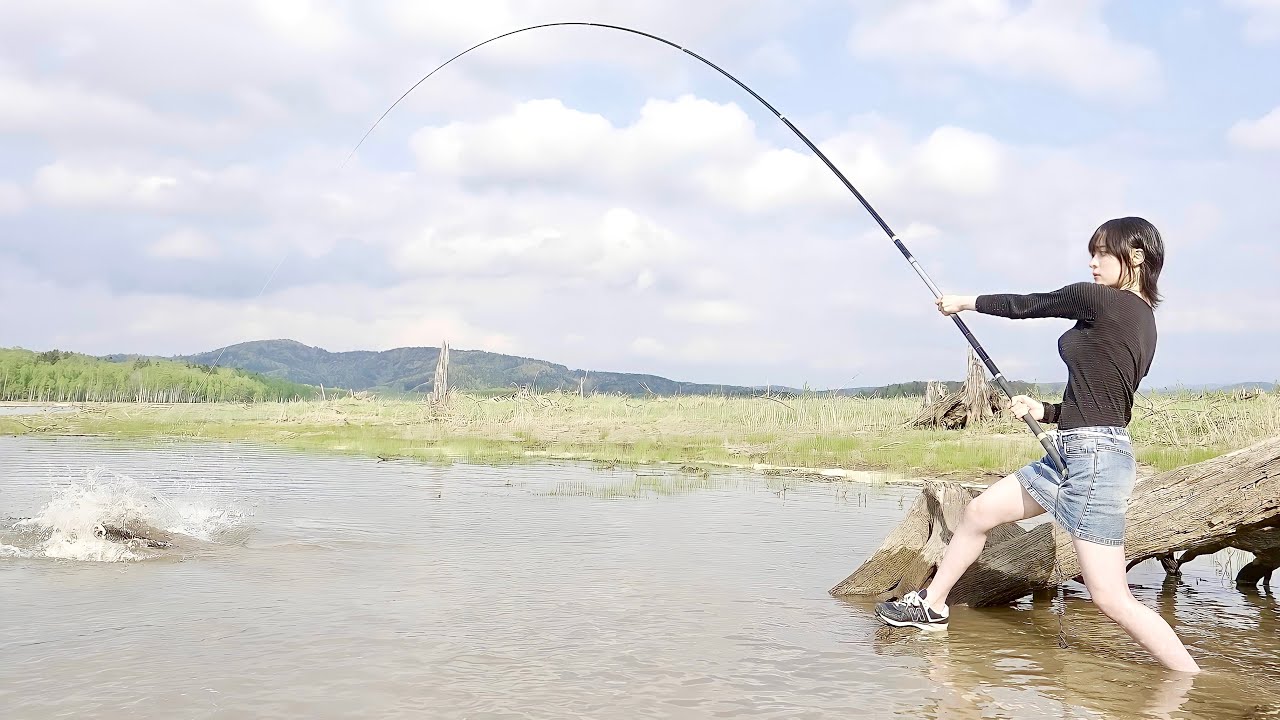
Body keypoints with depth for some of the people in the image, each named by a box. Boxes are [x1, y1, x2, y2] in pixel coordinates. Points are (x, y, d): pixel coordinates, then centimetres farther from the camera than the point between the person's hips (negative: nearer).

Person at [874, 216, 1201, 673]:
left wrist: (965, 302, 14)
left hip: (1094, 457, -11)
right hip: (1077, 453, 11)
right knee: (979, 512, 18)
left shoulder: (1101, 300, -13)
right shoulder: (1140, 318, 15)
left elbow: (1024, 306, -1)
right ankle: (931, 606, 32)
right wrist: (1044, 411, 13)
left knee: (1111, 597, -10)